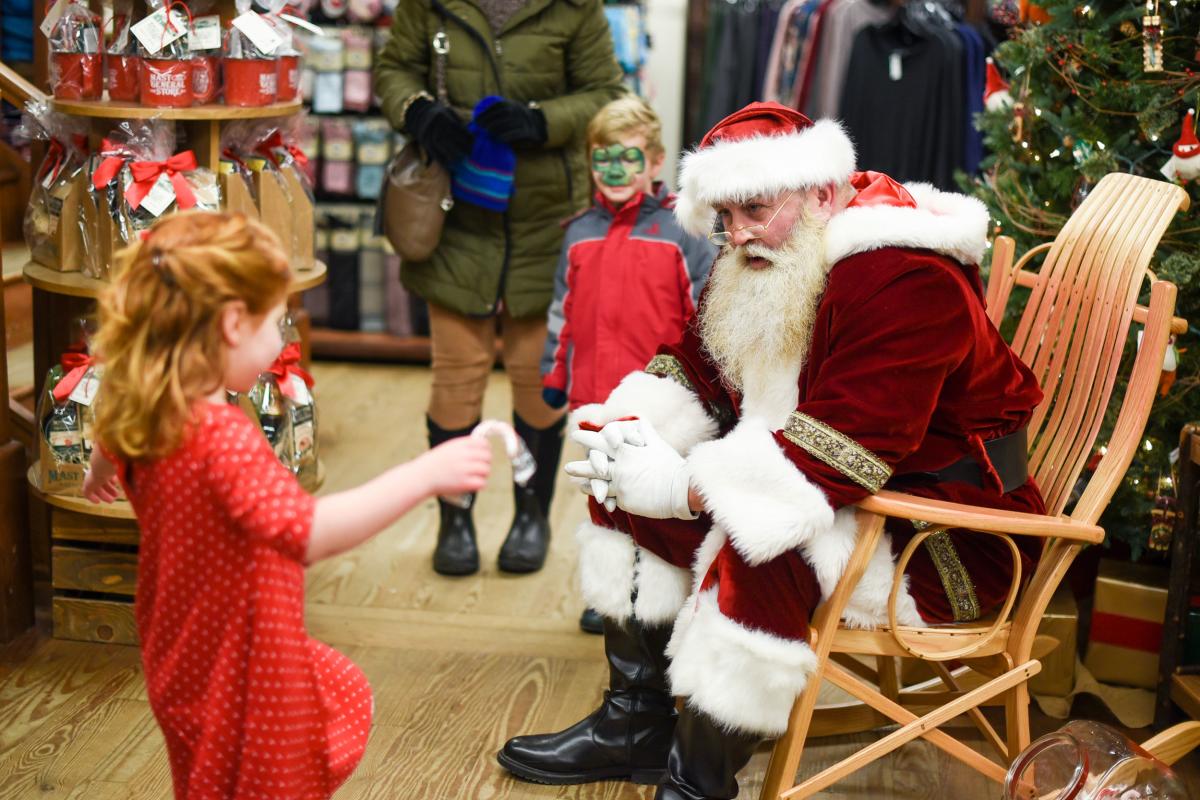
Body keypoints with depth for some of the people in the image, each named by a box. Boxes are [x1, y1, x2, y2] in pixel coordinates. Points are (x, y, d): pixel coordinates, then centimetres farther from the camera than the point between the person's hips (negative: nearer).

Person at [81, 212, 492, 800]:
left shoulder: (139, 414, -5)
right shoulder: (223, 435, -34)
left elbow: (107, 453, 20)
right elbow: (306, 532, -47)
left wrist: (100, 476, 44)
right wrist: (425, 474, -45)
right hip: (241, 668, -9)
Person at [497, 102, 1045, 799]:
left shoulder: (905, 280, -27)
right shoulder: (761, 266, 3)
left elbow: (841, 449, -33)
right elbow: (697, 365, 9)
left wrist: (685, 485, -30)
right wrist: (632, 432, -13)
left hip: (953, 534, -9)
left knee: (759, 552, -35)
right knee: (629, 485, 3)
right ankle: (635, 727, 12)